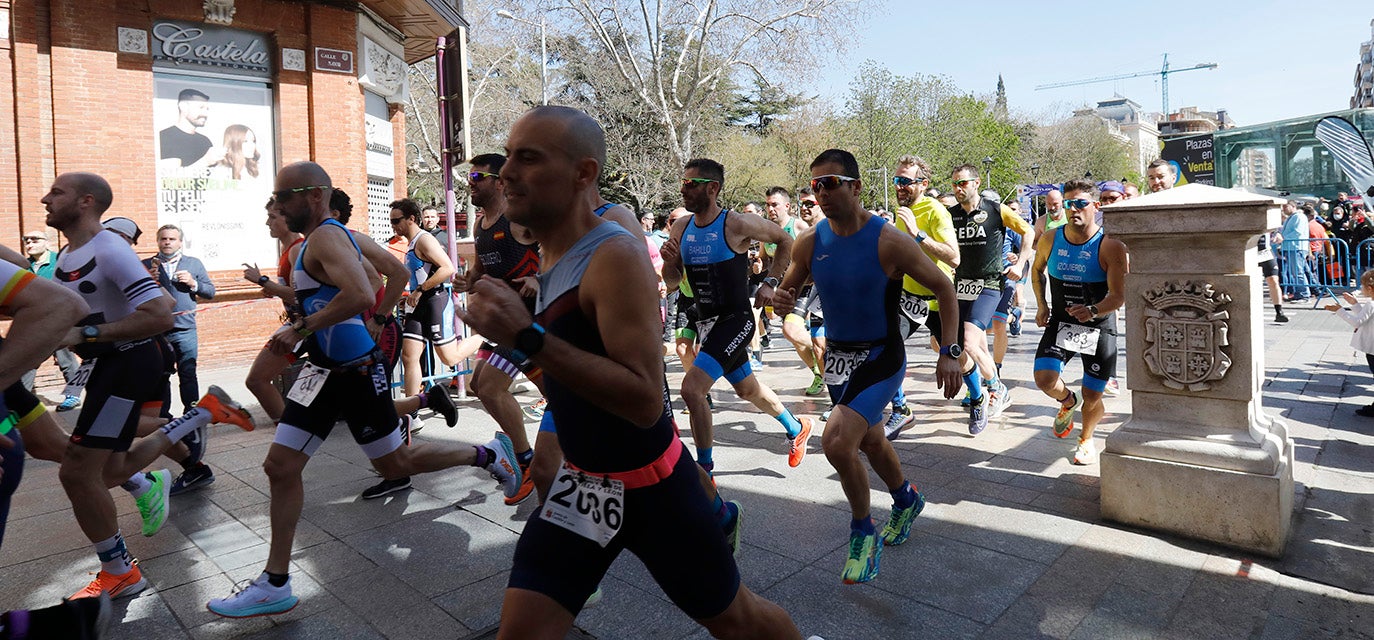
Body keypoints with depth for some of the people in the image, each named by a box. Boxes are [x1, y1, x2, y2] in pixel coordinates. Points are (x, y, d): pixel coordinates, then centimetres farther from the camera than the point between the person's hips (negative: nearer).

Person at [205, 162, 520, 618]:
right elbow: (373, 281, 26)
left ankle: (487, 455, 27)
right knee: (280, 467, 5)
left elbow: (362, 296, -36)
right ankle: (275, 584, 15)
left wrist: (299, 329, -28)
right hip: (324, 371, 9)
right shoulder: (327, 235, 11)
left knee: (395, 465, 7)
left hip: (356, 373, -9)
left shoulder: (326, 237, -18)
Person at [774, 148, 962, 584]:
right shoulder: (810, 242, -5)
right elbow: (789, 289, 8)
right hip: (836, 355, 6)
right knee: (870, 440, 23)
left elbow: (944, 290, -9)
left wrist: (949, 353, -15)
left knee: (836, 442, -23)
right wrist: (781, 299, -17)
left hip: (881, 358, -6)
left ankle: (863, 531, 3)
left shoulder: (890, 241, -18)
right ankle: (906, 500, 54)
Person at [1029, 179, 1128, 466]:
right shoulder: (1050, 240, -4)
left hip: (1099, 329, -2)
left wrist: (1093, 311, -38)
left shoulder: (1111, 246, -16)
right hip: (1060, 323, 3)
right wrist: (1041, 304, 8)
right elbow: (1037, 269, 17)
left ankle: (1086, 439, 37)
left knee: (1092, 397, 4)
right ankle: (1068, 402, 19)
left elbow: (1118, 296, -18)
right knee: (1044, 379, -19)